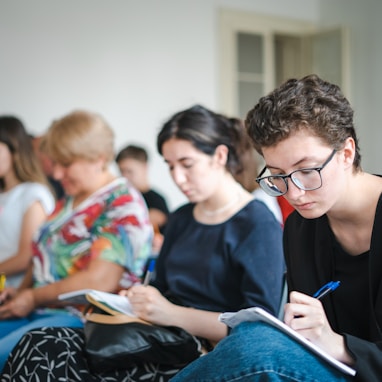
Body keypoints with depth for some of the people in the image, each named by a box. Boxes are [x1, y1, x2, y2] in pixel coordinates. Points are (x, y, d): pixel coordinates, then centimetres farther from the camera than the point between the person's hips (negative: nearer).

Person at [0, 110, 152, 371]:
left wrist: (34, 297, -11)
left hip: (82, 318, -8)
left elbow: (100, 280, -18)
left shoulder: (123, 205, -9)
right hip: (41, 310, 8)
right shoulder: (68, 202, 19)